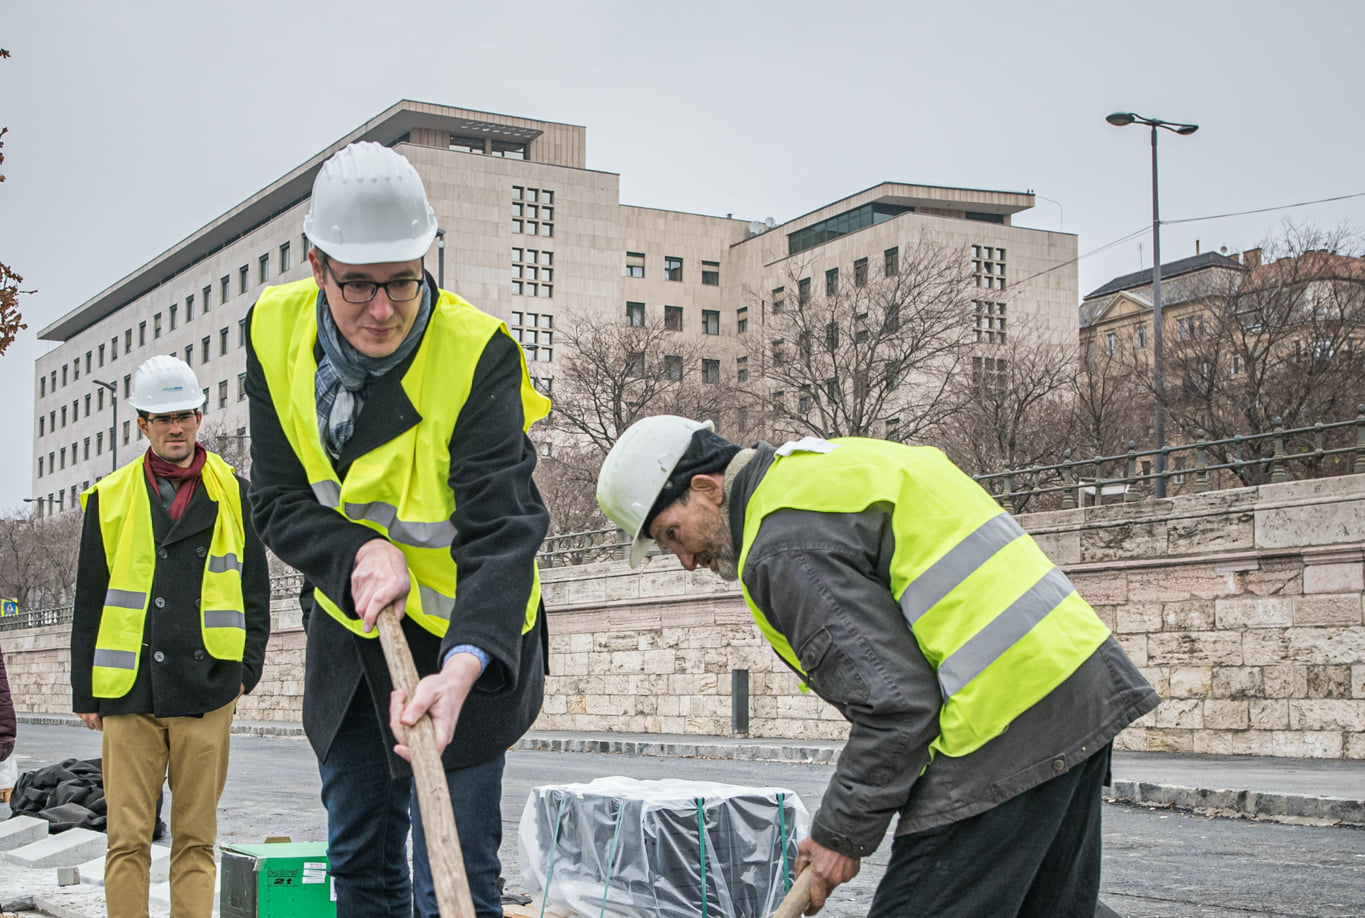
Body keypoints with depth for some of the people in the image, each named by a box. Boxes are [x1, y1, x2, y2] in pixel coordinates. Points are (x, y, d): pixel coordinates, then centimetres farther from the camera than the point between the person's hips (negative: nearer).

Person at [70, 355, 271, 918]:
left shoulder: (234, 495, 8)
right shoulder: (109, 499, 9)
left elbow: (256, 592, 10)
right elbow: (89, 603, 11)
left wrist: (246, 670, 1)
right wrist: (85, 690, 7)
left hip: (206, 691, 0)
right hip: (128, 692, 0)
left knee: (196, 839, 4)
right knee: (127, 839, -1)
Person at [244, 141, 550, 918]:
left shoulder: (479, 352, -25)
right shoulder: (278, 331, -11)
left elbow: (501, 532, -32)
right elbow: (280, 504, -7)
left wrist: (464, 666, -48)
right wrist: (363, 554, -28)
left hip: (463, 641, -5)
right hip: (348, 634, 5)